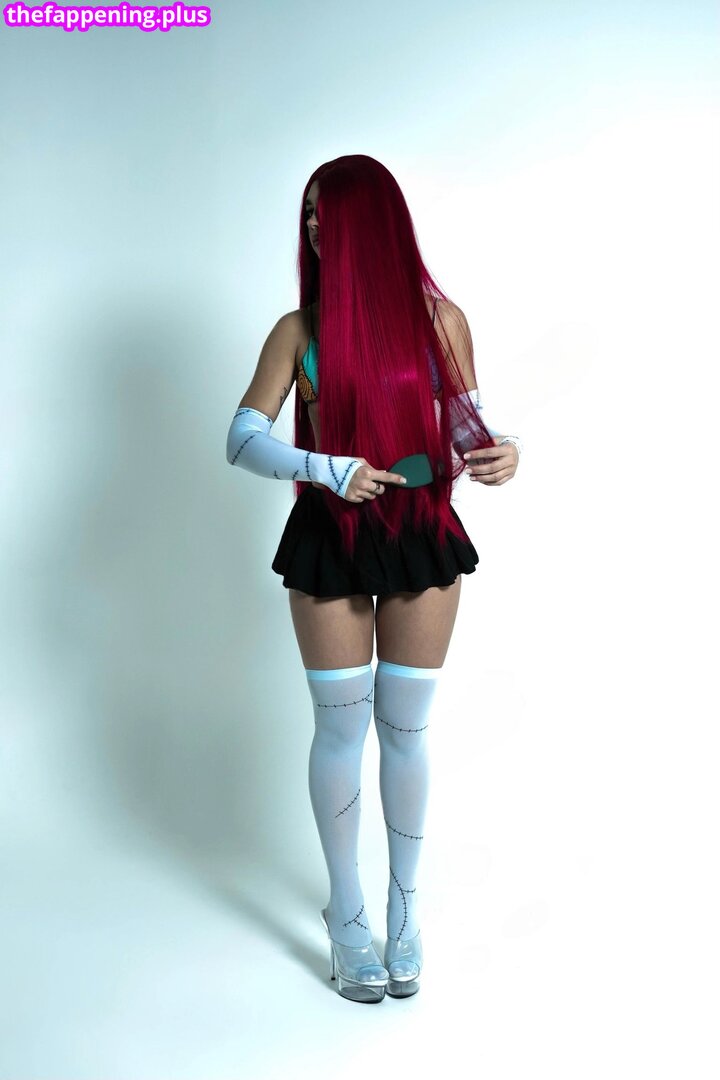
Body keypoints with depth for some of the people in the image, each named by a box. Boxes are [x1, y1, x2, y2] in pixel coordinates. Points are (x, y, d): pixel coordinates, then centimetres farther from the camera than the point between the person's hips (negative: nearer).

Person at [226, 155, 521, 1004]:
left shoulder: (439, 318, -2)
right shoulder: (300, 329, -3)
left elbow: (465, 422, 3)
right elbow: (241, 437, -8)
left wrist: (498, 453, -20)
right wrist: (322, 468, -25)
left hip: (423, 538, 1)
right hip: (330, 541, 0)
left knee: (405, 730, 11)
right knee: (340, 729, 7)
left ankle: (404, 907, 30)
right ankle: (346, 917, 27)